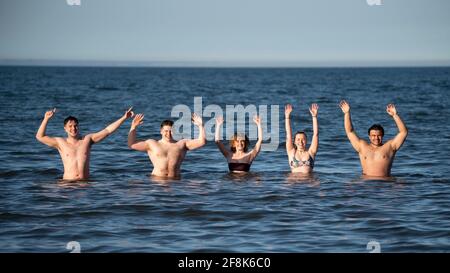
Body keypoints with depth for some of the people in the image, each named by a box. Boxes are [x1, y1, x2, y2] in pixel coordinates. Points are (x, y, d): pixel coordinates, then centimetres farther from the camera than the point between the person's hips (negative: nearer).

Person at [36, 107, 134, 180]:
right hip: (68, 182, 0)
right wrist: (46, 119, -4)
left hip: (85, 181, 0)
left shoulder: (87, 139, 11)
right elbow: (39, 137, 6)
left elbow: (107, 130, 8)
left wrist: (124, 118, 3)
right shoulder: (60, 143, 9)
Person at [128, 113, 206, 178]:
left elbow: (201, 142, 12)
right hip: (157, 179, 0)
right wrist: (133, 127, 4)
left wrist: (200, 126, 3)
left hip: (175, 180, 0)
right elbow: (131, 144, 10)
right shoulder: (152, 144, 14)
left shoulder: (182, 144, 16)